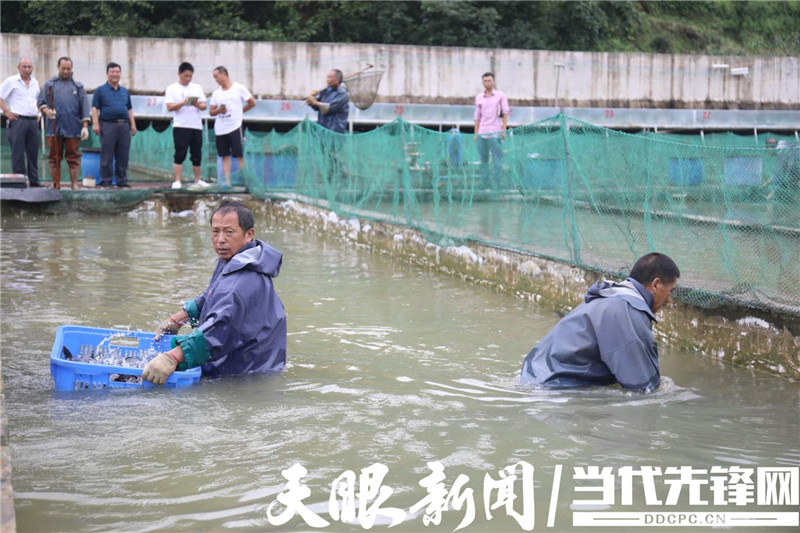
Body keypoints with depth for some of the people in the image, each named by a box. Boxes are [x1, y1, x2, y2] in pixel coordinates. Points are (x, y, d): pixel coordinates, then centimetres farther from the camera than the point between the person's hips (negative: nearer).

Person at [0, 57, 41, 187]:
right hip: (18, 120, -6)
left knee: (33, 152, 6)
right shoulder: (11, 81, -2)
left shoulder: (35, 83, 16)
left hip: (33, 121, 6)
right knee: (18, 153, -5)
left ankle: (34, 181, 11)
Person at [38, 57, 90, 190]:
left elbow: (84, 108, 9)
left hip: (73, 128, 0)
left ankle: (74, 185, 3)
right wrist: (46, 110, -13)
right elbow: (41, 102, 9)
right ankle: (55, 185, 7)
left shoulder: (78, 86, 13)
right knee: (55, 157, 3)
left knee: (73, 157, -1)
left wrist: (85, 126, 0)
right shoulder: (49, 84, 12)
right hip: (54, 128, 0)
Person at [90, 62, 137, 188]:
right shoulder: (100, 90, 5)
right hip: (108, 125, -4)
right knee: (107, 156, -3)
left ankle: (122, 181, 12)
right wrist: (95, 123, -10)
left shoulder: (125, 91, 19)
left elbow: (129, 109, 22)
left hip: (124, 126, 4)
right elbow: (94, 108, 0)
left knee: (123, 156, 5)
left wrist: (133, 124, 13)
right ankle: (106, 181, 1)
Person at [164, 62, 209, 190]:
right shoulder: (172, 88, 4)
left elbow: (204, 106, 10)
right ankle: (177, 181, -9)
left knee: (197, 155, 8)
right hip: (180, 126, -4)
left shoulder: (197, 88, 15)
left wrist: (197, 104, -12)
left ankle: (198, 180, 17)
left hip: (196, 126, 4)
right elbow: (170, 107, -6)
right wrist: (184, 102, -19)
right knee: (180, 154, -9)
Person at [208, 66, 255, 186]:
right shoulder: (216, 93, 11)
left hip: (235, 127, -5)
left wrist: (240, 111, 4)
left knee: (239, 155, -4)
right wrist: (218, 110, -9)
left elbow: (252, 103, 2)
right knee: (225, 156, 5)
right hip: (220, 128, 5)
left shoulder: (238, 88, -1)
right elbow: (211, 112, 11)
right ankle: (227, 182, 6)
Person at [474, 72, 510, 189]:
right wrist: (476, 133, 10)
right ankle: (485, 185, 9)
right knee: (483, 161, 5)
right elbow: (477, 116, 15)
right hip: (482, 134, 3)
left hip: (495, 133, -3)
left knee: (497, 160, -6)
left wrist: (504, 130, -6)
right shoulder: (479, 98, 13)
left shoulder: (501, 95, 4)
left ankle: (496, 186, -3)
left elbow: (505, 113, 2)